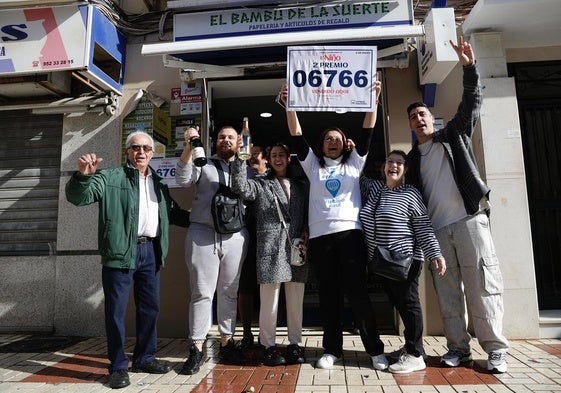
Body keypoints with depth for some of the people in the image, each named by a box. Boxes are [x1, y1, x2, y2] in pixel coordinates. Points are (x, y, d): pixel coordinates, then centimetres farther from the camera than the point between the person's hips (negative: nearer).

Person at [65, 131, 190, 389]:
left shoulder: (159, 183, 17)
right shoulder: (111, 178, 1)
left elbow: (174, 213, 27)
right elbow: (78, 197, -9)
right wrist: (83, 175, -29)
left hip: (150, 251, 6)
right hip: (121, 252, -5)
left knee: (150, 308, 12)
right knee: (116, 310, 1)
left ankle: (145, 358, 27)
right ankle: (118, 367, 14)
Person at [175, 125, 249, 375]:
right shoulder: (203, 164, 12)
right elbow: (183, 179, -5)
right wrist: (188, 148, -16)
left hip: (235, 237, 2)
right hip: (202, 235, -1)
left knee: (229, 293, 10)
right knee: (201, 293, 1)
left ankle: (226, 343, 22)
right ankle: (197, 348, 9)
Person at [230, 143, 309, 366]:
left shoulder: (300, 187, 20)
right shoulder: (261, 185, 10)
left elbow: (308, 215, 19)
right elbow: (240, 187, -9)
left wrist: (306, 231, 1)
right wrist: (239, 158, -14)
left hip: (296, 248, 3)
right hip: (270, 249, -3)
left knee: (296, 301, 8)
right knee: (269, 301, -1)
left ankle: (294, 344, 21)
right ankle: (269, 346, 13)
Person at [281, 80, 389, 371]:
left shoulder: (354, 162, 17)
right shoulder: (313, 165, 17)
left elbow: (366, 132, 7)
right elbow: (297, 137, 8)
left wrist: (373, 100, -2)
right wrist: (289, 106, -3)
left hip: (350, 232, -1)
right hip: (320, 235, 2)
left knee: (356, 291, -3)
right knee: (328, 294, 6)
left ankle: (375, 349, 8)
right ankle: (332, 349, 16)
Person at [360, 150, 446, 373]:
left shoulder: (411, 194, -3)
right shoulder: (373, 188, 12)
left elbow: (424, 227, -5)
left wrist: (435, 254, -12)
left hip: (405, 258, -5)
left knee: (408, 303, -1)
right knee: (398, 304, 12)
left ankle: (415, 355, 6)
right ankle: (412, 346, 26)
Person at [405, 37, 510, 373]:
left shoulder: (454, 134, 13)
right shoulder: (413, 158, 18)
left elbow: (471, 103, 1)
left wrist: (469, 68, -10)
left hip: (469, 219, -3)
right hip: (436, 229, 4)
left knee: (482, 285, -3)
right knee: (447, 291, 5)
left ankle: (496, 349, 7)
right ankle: (459, 348, 14)